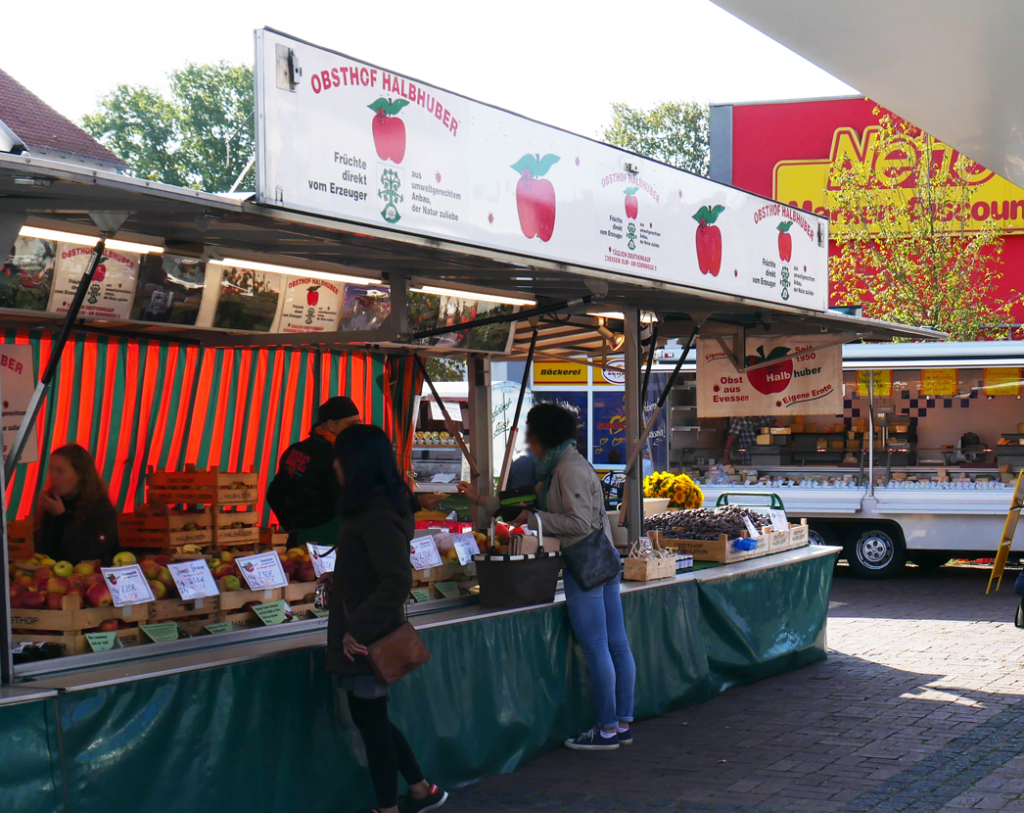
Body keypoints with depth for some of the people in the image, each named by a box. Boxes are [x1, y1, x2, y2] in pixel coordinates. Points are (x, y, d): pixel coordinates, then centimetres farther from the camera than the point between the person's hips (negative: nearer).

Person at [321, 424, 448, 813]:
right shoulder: (375, 507, 9)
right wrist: (339, 582, 26)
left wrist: (357, 629, -26)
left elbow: (398, 581, -29)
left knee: (371, 721, 2)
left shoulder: (376, 517, -21)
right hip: (369, 635, 10)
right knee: (372, 719, 18)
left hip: (367, 640, -10)